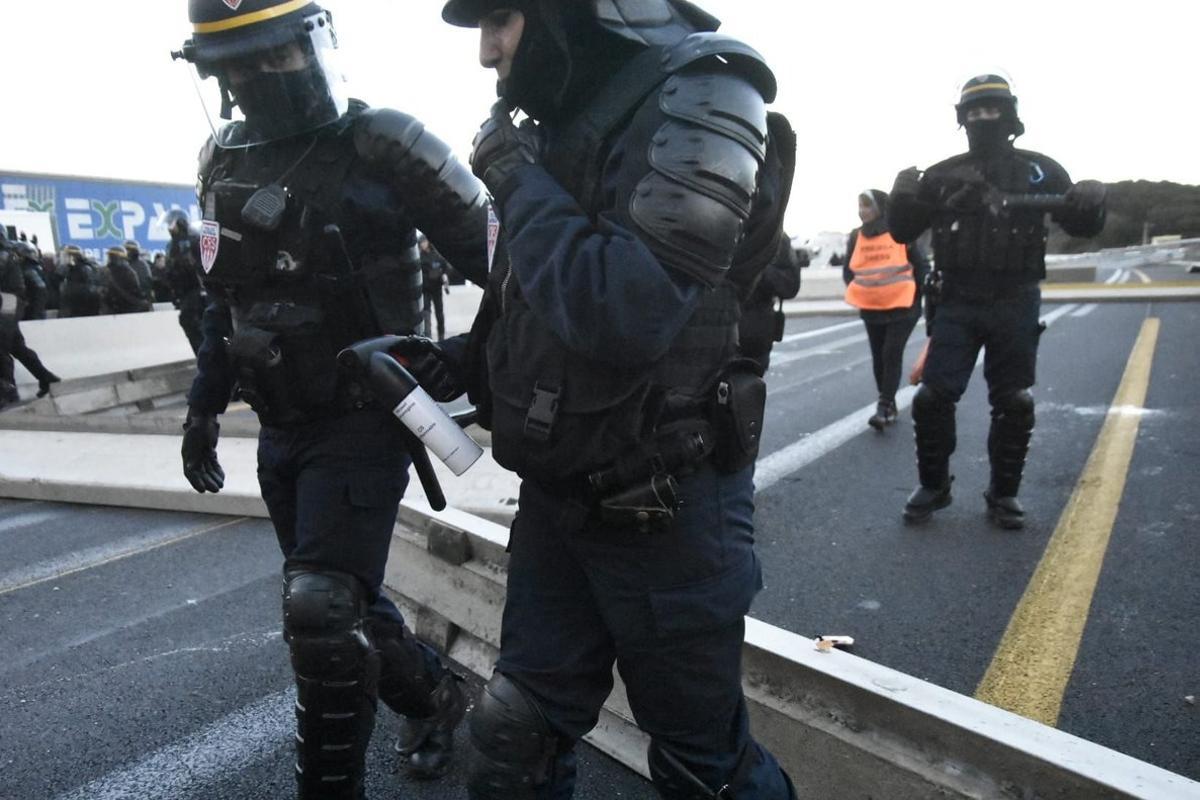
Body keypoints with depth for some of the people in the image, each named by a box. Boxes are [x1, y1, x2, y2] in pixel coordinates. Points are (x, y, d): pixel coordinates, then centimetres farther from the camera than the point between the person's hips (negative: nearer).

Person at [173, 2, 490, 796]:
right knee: (348, 605, 16)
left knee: (322, 614, -10)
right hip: (281, 432, 7)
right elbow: (229, 298, 18)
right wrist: (204, 406, 17)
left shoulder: (383, 147, -12)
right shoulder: (225, 162, 10)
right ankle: (437, 695, 41)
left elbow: (492, 254, -8)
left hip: (361, 427, -7)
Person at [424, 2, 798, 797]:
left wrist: (519, 183, -17)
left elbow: (628, 310, -30)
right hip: (555, 495, 8)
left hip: (663, 510, -7)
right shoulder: (570, 116, 9)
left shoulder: (698, 94, -15)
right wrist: (461, 359, 4)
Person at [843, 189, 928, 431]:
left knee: (892, 355, -11)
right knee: (879, 357, 9)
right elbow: (848, 271, 12)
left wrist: (918, 297, -2)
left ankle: (884, 407, -11)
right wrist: (857, 293, -2)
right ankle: (889, 406, 21)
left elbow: (921, 266, -1)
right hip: (871, 310, 5)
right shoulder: (856, 237, 2)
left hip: (902, 307, -4)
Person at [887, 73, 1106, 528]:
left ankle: (1003, 493, 20)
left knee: (1013, 405, 5)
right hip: (956, 305, 0)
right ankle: (933, 486, 12)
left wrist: (1091, 203, -20)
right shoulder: (943, 175, 7)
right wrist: (903, 199, -17)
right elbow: (903, 233, 4)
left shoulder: (1038, 170, 5)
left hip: (1015, 307, 0)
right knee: (932, 398, -6)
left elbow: (1081, 226, 4)